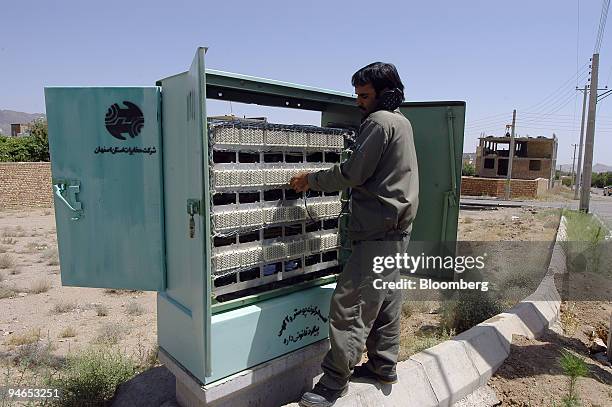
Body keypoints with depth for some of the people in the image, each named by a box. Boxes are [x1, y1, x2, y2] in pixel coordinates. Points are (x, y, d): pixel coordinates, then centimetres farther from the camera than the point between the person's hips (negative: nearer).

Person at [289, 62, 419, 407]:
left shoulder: (379, 122, -11)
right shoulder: (402, 122, 20)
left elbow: (353, 173, -15)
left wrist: (311, 179, -4)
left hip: (378, 230, -11)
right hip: (397, 227, 11)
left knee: (350, 304, -7)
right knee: (386, 299, 16)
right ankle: (383, 366, 29)